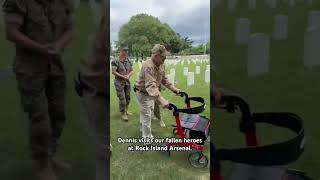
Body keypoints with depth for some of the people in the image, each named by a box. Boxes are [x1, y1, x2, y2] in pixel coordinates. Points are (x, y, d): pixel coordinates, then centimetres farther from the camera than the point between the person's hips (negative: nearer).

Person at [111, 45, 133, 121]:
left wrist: (128, 75, -12)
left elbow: (131, 71, 9)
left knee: (128, 97, 13)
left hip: (127, 82, 6)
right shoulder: (115, 61, -12)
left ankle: (126, 110, 33)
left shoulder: (129, 61, 5)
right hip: (119, 82, -6)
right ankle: (123, 113, 8)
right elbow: (113, 72, -16)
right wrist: (123, 76, -17)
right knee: (122, 98, -5)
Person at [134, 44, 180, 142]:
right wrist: (161, 99, -58)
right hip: (143, 93, -9)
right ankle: (147, 138, 12)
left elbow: (164, 79, 4)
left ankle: (143, 128, 50)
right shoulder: (148, 66, -37)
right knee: (147, 115, -2)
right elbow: (150, 85, -47)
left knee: (147, 112, 27)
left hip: (150, 93, 9)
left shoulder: (161, 65, -8)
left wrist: (174, 89, -6)